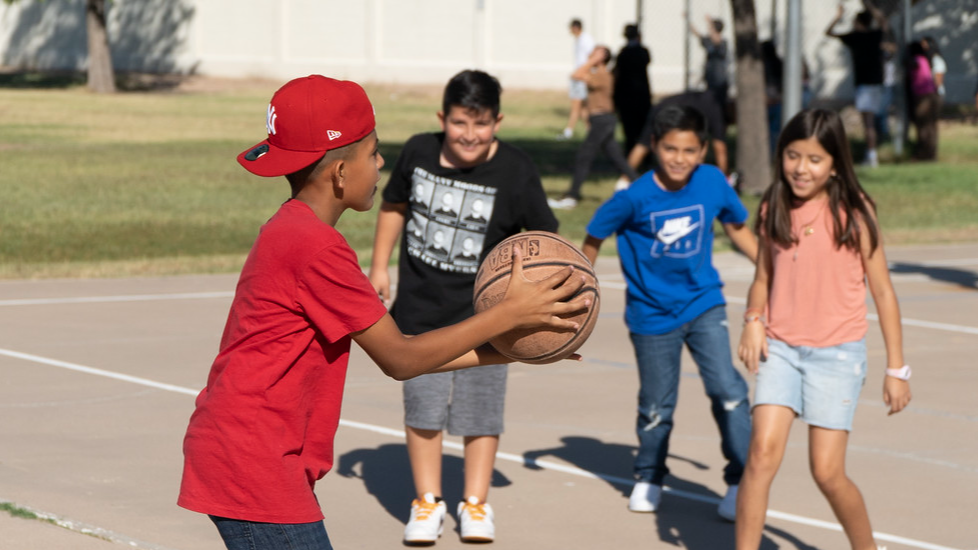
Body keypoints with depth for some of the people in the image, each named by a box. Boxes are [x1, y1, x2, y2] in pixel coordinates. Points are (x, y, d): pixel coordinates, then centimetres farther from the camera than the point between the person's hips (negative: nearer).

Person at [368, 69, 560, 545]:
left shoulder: (515, 172, -17)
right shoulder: (419, 153, -8)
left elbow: (545, 235, -7)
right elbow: (394, 206, 10)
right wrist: (379, 268, 11)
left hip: (483, 313, -2)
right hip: (421, 308, 2)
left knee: (480, 410, 7)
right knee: (422, 407, 5)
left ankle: (475, 504, 22)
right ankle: (427, 502, 20)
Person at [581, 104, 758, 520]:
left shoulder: (713, 183, -9)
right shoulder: (635, 198, -18)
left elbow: (737, 228, 10)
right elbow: (594, 238, -3)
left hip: (704, 305, 1)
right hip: (652, 314, -1)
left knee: (728, 391, -12)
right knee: (656, 406, 11)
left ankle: (742, 480, -2)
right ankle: (648, 478, 34)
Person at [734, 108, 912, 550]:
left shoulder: (854, 212, -6)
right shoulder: (774, 210, 4)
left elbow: (882, 292, -1)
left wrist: (896, 368, -1)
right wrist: (753, 320, -6)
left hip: (838, 352, -3)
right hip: (780, 348, 3)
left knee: (827, 472, -4)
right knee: (763, 451, -15)